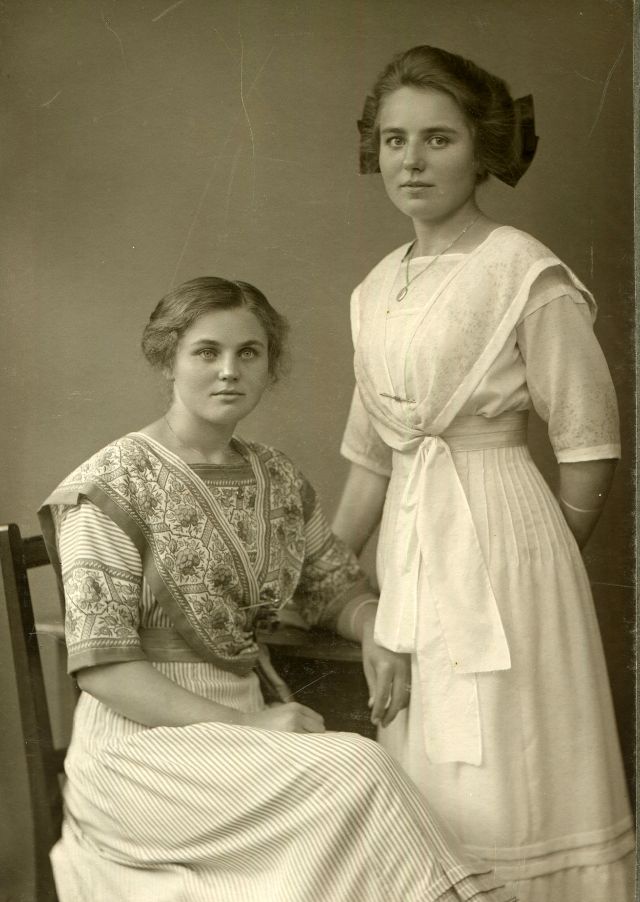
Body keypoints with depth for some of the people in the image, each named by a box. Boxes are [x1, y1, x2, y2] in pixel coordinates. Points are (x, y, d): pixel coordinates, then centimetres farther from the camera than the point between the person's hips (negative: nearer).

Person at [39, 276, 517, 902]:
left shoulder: (279, 480, 9)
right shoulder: (112, 487, -9)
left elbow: (335, 588, 21)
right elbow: (100, 664, -14)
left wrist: (376, 633, -2)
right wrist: (243, 725, -20)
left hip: (241, 726, 5)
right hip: (141, 740, -5)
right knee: (355, 770, -25)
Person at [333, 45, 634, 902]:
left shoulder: (527, 274, -10)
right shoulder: (376, 290, 10)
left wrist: (538, 565, -1)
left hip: (495, 534, -6)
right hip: (410, 543, 7)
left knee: (501, 782, 2)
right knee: (424, 781, 14)